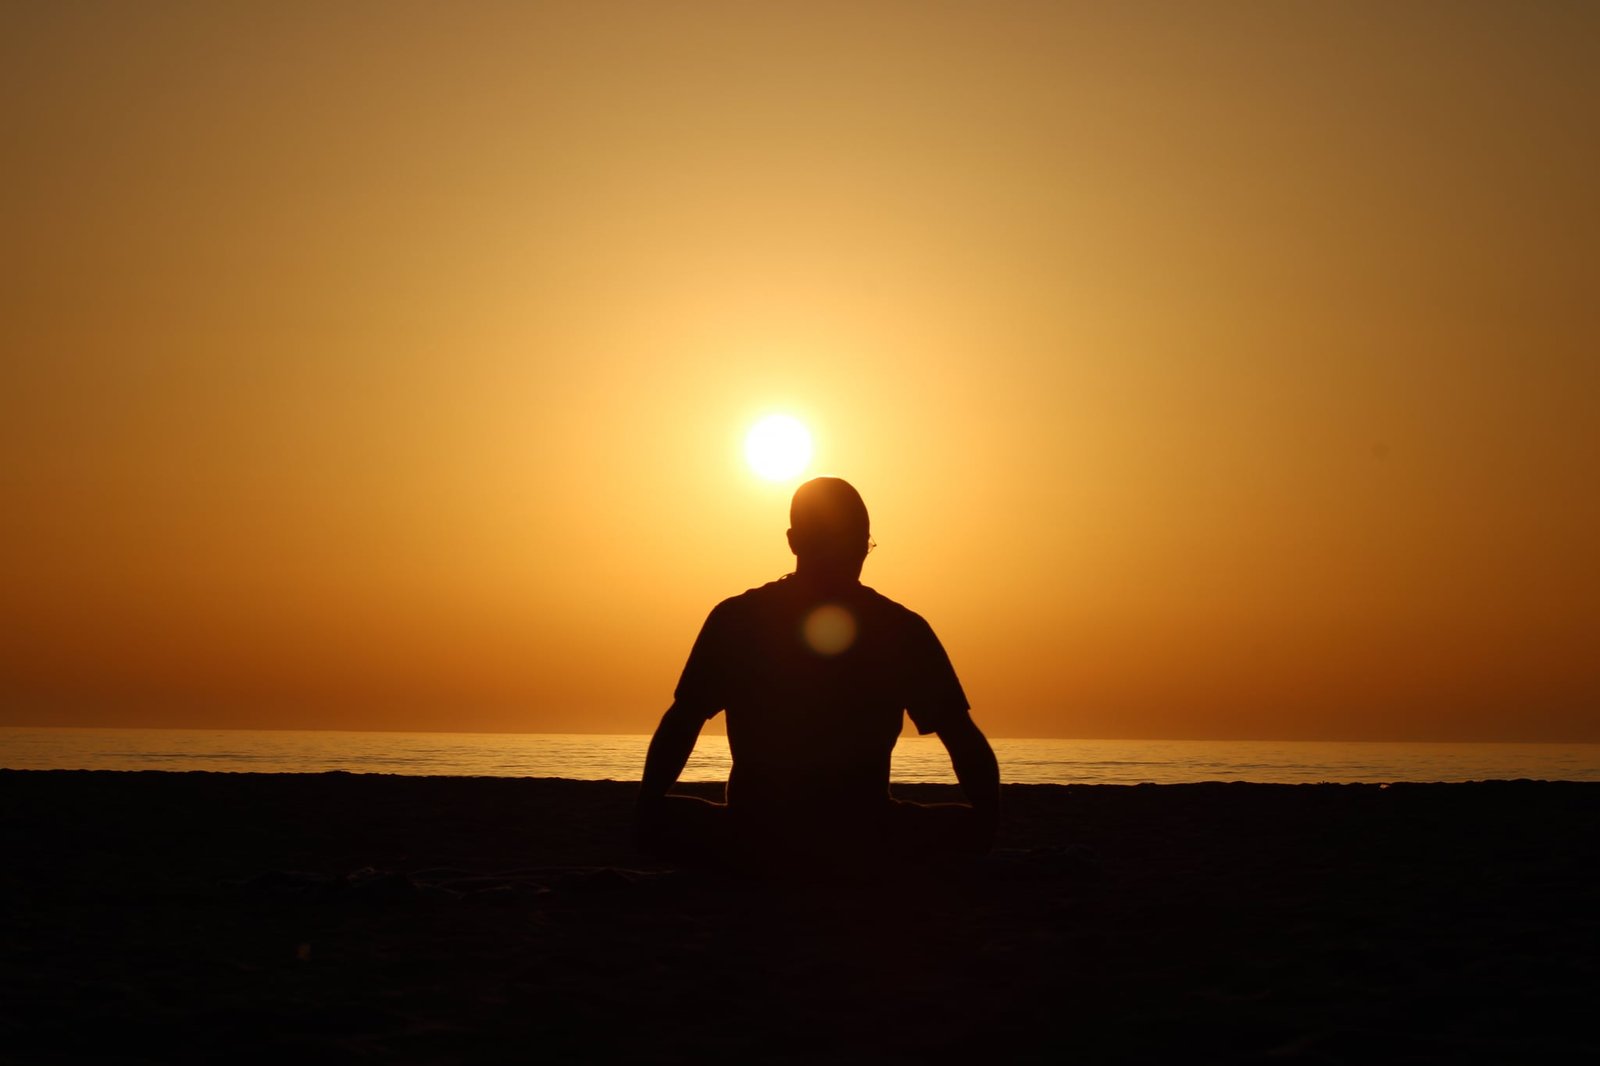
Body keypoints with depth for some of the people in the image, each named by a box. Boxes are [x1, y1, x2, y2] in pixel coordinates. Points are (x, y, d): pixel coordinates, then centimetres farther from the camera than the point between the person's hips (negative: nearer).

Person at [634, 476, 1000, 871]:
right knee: (973, 825, 25)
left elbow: (679, 725, 5)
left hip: (753, 843, 0)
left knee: (656, 820, 27)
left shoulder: (735, 620, 1)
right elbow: (966, 743, 3)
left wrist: (644, 812, 17)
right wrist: (986, 825, 16)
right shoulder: (903, 629, 0)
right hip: (867, 846, 0)